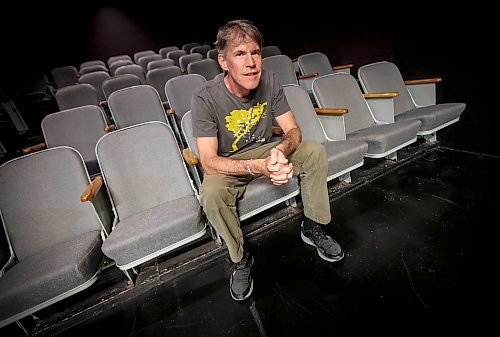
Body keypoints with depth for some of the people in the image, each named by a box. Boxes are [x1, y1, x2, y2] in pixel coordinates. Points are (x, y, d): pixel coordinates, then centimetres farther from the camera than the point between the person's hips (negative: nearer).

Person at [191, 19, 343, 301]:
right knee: (211, 195, -34)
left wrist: (281, 150, -35)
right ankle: (241, 258, -5)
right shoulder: (205, 98, -24)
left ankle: (313, 228, 3)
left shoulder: (269, 81, -13)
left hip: (265, 151, 4)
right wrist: (257, 167, -41)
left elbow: (293, 130, -10)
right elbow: (209, 161, -27)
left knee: (316, 151, -15)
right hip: (227, 165, -3)